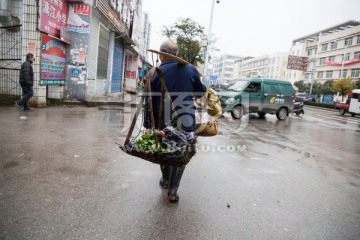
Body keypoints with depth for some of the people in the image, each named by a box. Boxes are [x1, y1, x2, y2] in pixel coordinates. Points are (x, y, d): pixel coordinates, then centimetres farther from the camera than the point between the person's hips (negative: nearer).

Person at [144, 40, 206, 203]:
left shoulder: (156, 73, -4)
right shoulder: (190, 69, -2)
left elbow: (150, 102, -5)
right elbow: (201, 92, 9)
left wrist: (148, 125, 1)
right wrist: (204, 88, 31)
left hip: (163, 121, 1)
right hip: (185, 121, 0)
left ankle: (166, 180, 38)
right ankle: (172, 191, 10)